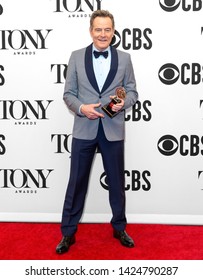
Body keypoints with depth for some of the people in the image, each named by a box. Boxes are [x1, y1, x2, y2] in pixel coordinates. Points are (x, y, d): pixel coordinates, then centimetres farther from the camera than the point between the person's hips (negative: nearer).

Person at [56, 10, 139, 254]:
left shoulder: (124, 58, 4)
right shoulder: (76, 57, 2)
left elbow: (132, 91, 7)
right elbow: (68, 93, 2)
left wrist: (124, 103, -15)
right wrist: (82, 108, -17)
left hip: (113, 130, 1)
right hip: (84, 129, 0)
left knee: (116, 182, 12)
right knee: (77, 182, 6)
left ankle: (119, 228, 32)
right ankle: (68, 232, 21)